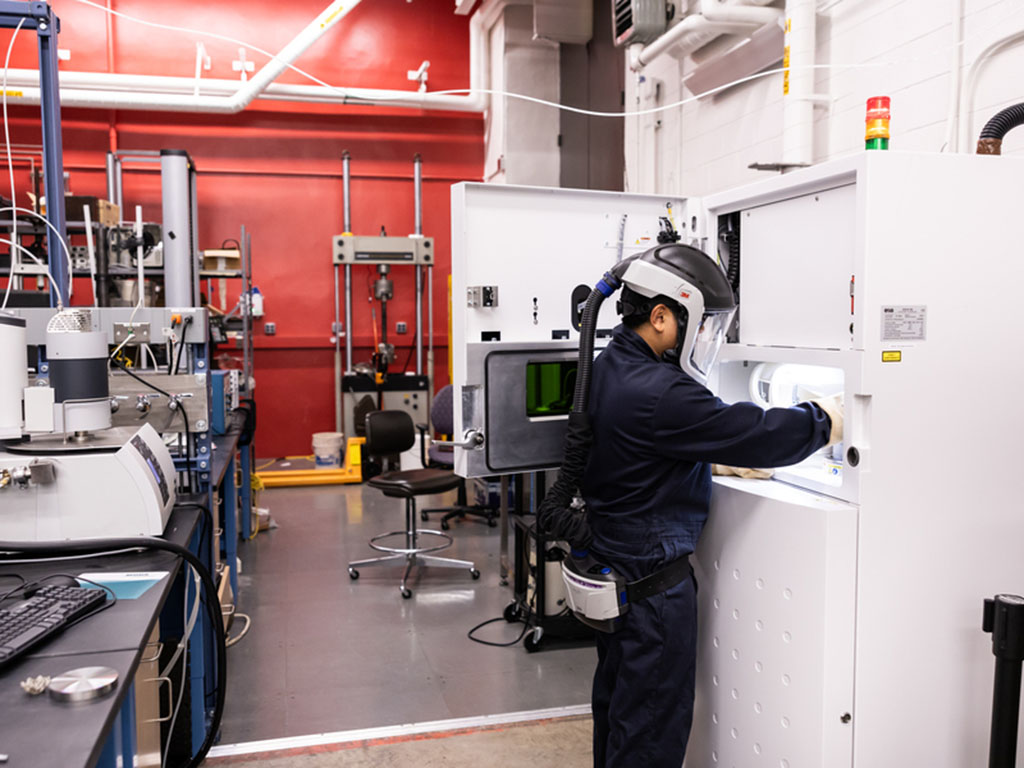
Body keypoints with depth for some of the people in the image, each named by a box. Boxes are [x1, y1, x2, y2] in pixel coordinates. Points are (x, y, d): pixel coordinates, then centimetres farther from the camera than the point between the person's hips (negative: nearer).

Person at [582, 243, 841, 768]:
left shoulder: (609, 365, 3)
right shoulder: (659, 393, -28)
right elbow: (750, 435, -24)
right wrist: (821, 421, -9)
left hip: (610, 561, 10)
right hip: (651, 577, -10)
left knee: (615, 699, 24)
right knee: (653, 723, 5)